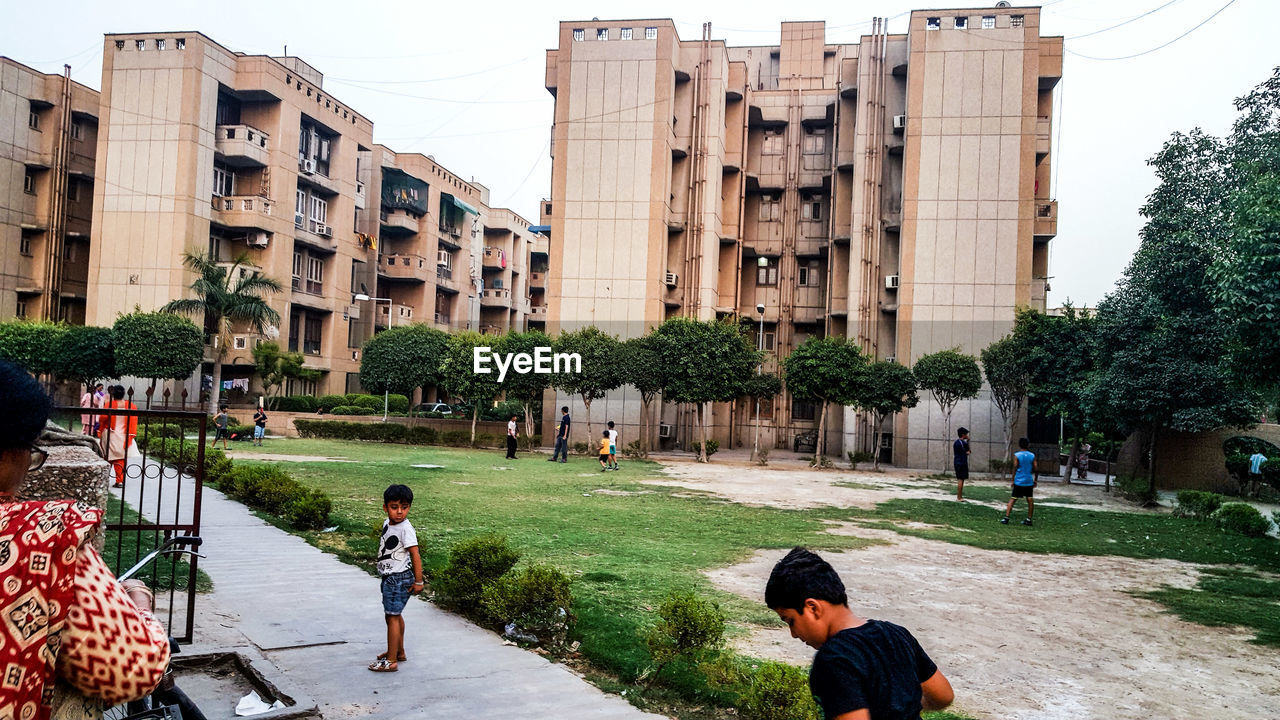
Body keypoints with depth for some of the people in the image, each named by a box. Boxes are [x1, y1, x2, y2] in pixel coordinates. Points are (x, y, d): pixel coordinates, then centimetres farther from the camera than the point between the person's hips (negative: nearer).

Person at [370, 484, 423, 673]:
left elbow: (415, 556, -20)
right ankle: (399, 651, 35)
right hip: (389, 577, 9)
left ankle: (391, 661, 2)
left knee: (392, 616, -4)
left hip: (399, 579, -9)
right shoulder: (387, 523, 4)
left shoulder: (405, 529, -22)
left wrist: (418, 582, -17)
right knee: (395, 615, 20)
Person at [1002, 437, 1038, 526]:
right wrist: (1035, 479, 15)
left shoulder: (1016, 455, -6)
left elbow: (1015, 468, -11)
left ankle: (1006, 517, -6)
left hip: (1019, 481, -3)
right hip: (1029, 482, 3)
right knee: (1030, 500, 9)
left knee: (1013, 499, 0)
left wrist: (1013, 480, -5)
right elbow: (1036, 469, 4)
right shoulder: (1032, 456, 3)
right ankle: (1029, 519, 11)